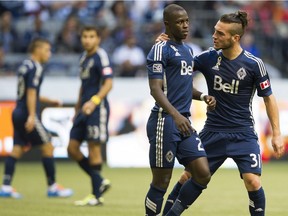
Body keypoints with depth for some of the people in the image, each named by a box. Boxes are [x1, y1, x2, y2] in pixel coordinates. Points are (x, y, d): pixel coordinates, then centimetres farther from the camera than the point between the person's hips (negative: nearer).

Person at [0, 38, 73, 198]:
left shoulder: (25, 66, 17)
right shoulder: (36, 68, -11)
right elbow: (31, 92, -19)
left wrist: (49, 101, 29)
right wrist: (32, 116, -24)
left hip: (18, 113, 9)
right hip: (28, 114, -9)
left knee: (17, 149, 6)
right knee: (47, 146, 0)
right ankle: (52, 187, 4)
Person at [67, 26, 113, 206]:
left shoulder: (101, 56, -10)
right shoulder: (84, 57, 16)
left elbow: (108, 83, -19)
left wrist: (95, 101, -31)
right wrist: (78, 108, 25)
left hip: (97, 109, -9)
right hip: (84, 109, 9)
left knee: (94, 150, -6)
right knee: (73, 148, 5)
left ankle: (97, 195, 0)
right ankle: (100, 182, 14)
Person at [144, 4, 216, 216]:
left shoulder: (188, 50, 18)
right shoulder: (161, 50, -8)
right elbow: (156, 89, -17)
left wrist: (203, 96, 10)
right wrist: (175, 115, -30)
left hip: (185, 123, 8)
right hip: (164, 121, -8)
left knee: (203, 175, 0)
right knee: (161, 181, -2)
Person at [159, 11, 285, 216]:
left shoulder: (254, 64, -11)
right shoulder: (209, 58, -4)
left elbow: (268, 98, -2)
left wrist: (276, 133, -5)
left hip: (243, 134, -3)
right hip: (213, 132, 3)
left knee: (252, 181, -16)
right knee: (189, 176, 4)